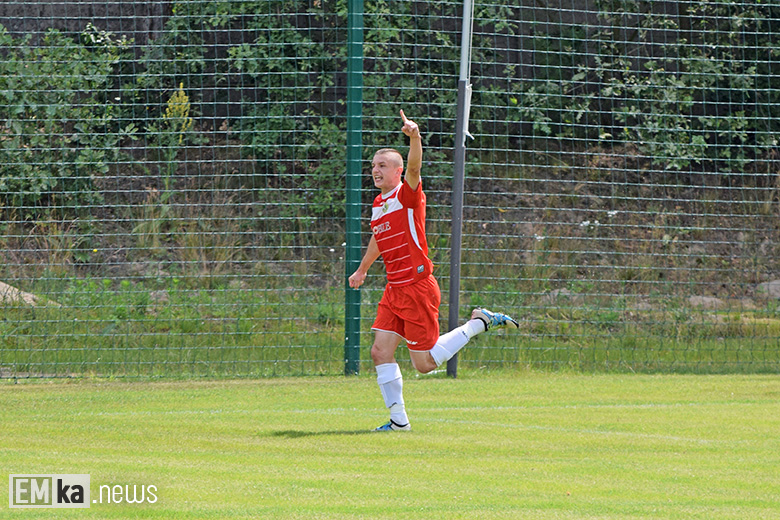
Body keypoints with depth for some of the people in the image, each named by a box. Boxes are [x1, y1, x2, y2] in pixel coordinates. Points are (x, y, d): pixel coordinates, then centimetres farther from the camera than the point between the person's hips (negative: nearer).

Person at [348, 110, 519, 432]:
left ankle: (479, 323, 14)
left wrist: (414, 136, -51)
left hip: (417, 288, -8)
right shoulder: (378, 204, 13)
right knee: (380, 352, -4)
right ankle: (398, 419, 2)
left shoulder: (408, 194, -10)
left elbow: (414, 168, -32)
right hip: (394, 290, 8)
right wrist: (362, 270, 46)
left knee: (424, 363, -4)